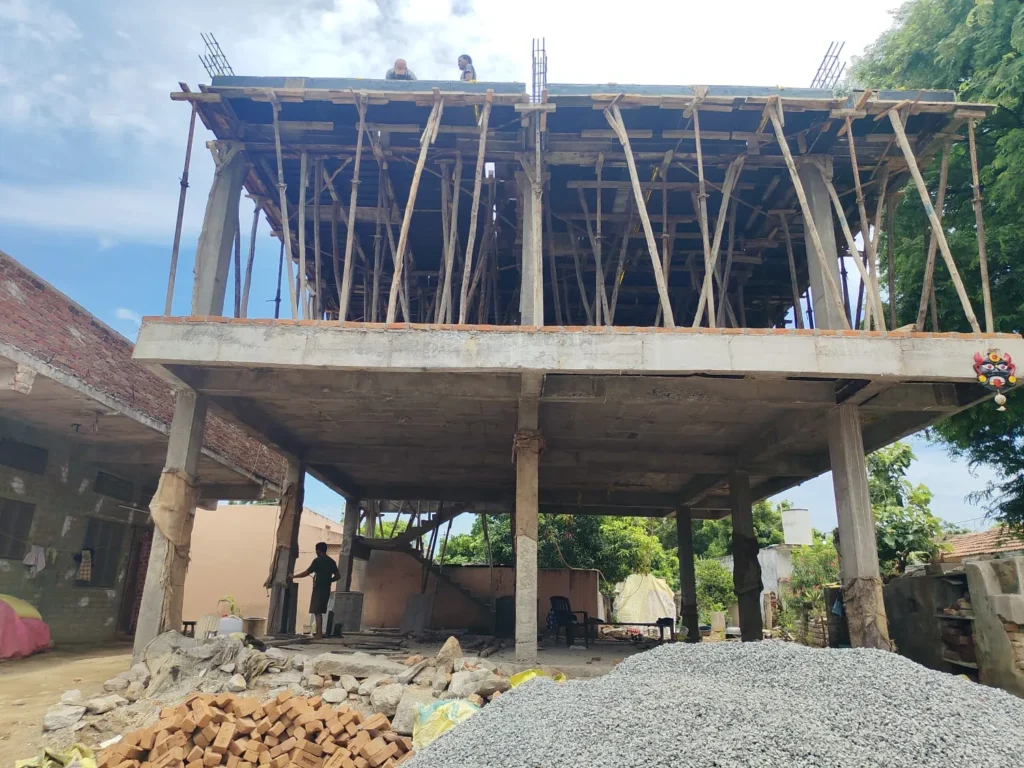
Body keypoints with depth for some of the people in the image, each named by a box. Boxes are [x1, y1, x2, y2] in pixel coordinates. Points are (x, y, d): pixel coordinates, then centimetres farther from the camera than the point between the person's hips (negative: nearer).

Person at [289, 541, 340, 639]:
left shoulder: (317, 560, -9)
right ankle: (319, 633, 17)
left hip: (319, 589, -7)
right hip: (326, 589, 7)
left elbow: (306, 573, -7)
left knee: (317, 612, -4)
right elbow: (338, 575, 11)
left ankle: (319, 634, -7)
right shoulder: (331, 562, 11)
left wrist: (294, 576, 5)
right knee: (320, 612, 15)